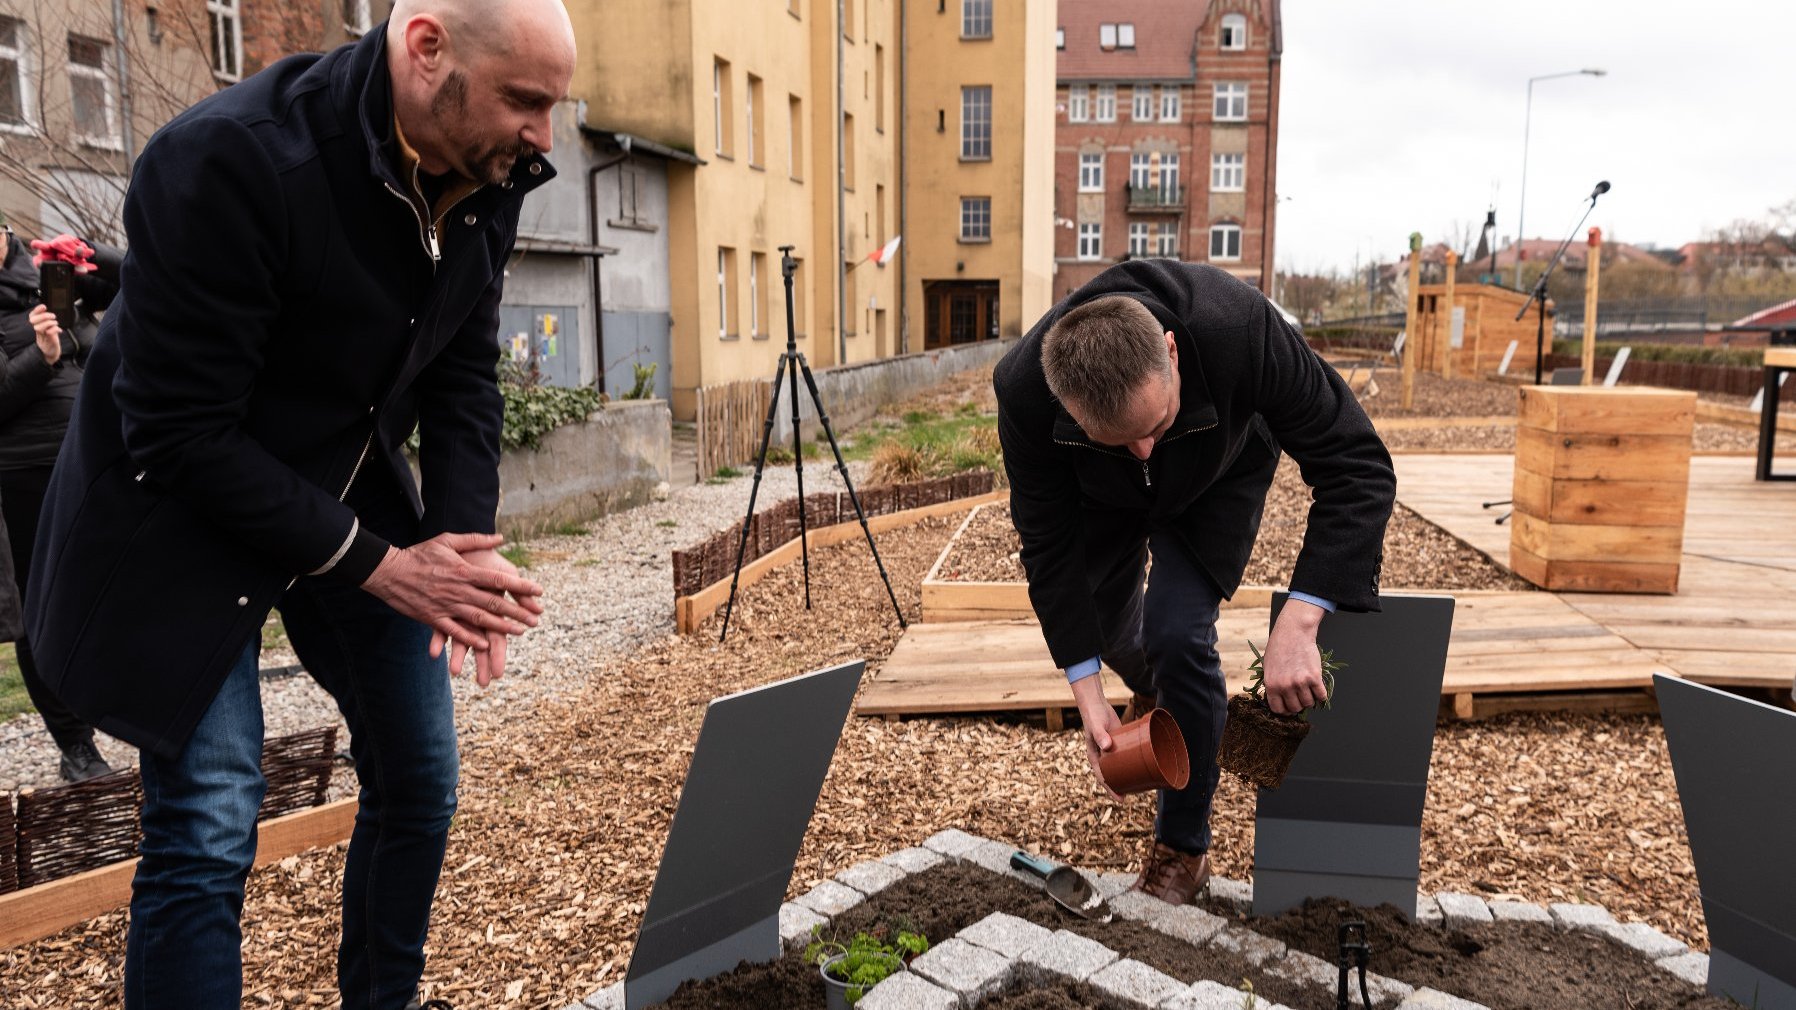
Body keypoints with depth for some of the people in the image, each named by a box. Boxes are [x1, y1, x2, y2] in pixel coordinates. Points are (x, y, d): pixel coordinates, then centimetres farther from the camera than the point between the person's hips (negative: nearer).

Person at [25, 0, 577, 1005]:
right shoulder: (225, 159, -27)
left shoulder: (488, 178, -8)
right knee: (209, 827, -8)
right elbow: (179, 434, -24)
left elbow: (463, 374, 1)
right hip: (183, 509, -6)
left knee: (419, 779, 10)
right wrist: (378, 564, -23)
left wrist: (462, 541, -13)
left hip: (355, 491, 6)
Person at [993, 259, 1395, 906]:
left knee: (1177, 631, -18)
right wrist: (1088, 696, -28)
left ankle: (1184, 847, 3)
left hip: (1215, 479, -2)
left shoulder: (1240, 328, -44)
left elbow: (1358, 468, -37)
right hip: (1103, 493, 2)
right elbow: (1050, 543, -25)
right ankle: (1149, 693, 49)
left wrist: (1298, 622, -48)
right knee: (1097, 619, 10)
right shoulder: (1023, 389, -38)